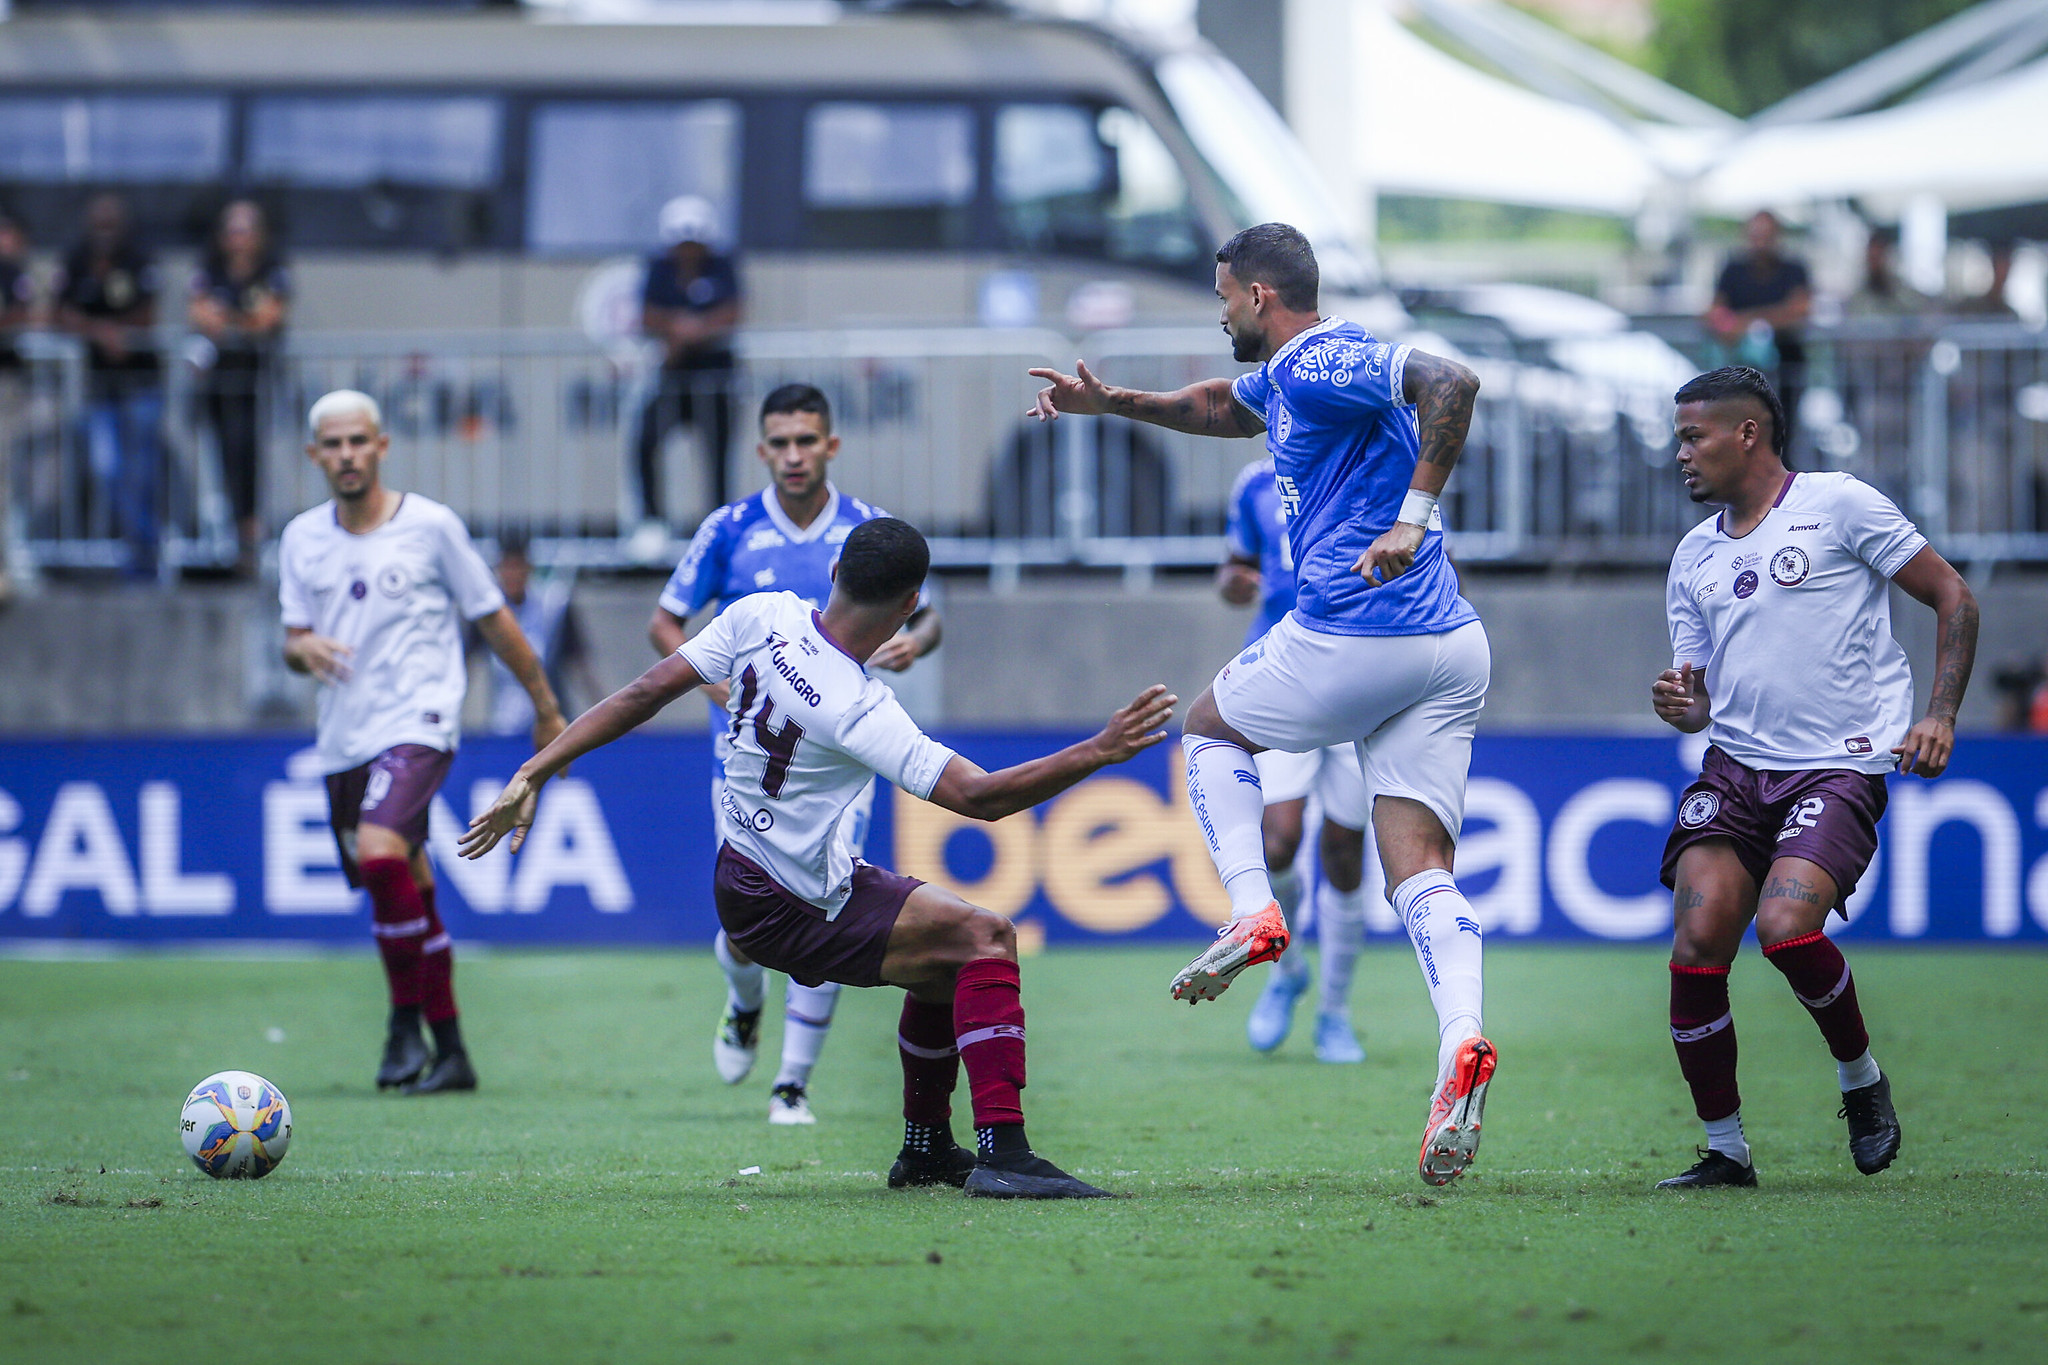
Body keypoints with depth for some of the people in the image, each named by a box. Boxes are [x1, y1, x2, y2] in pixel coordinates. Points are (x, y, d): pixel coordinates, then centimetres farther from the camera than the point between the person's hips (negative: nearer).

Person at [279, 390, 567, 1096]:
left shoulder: (431, 527, -3)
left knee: (380, 854, -28)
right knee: (408, 892, 10)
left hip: (418, 726, -5)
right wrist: (302, 648, -13)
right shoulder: (302, 539, 9)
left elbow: (495, 621, 4)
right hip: (343, 741, 5)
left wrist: (547, 708, 10)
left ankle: (407, 1018, -13)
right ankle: (449, 1054, 21)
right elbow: (294, 640, 12)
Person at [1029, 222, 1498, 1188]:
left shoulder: (1320, 365, -9)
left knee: (1211, 729, 20)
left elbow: (1450, 383, -26)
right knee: (1421, 873, -1)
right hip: (1449, 647, 9)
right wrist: (1114, 404, 37)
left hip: (1351, 636, -9)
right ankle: (1460, 1042, -23)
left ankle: (1251, 913, 3)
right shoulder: (1288, 375, 22)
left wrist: (1414, 517, -28)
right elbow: (1227, 407, 45)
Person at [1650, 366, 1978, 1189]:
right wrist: (1681, 706, -2)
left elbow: (1952, 597, 2)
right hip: (1733, 771, 5)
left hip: (1840, 768, -5)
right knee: (1696, 945, -14)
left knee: (1785, 926, -26)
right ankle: (1725, 1151, 0)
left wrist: (1940, 715, -7)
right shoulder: (1694, 556, 17)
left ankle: (1862, 1079, 2)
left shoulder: (1838, 504, 0)